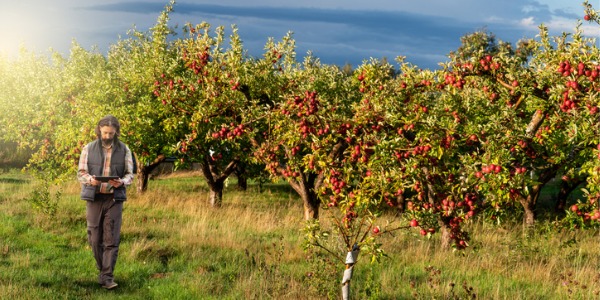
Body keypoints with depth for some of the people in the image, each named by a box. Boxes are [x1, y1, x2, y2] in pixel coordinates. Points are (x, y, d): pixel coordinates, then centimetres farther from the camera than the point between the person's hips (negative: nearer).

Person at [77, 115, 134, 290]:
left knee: (112, 240, -6)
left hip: (114, 199, 0)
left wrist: (122, 182, -18)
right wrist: (90, 179, -20)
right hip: (94, 198, 1)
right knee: (95, 239, 4)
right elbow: (81, 173, 2)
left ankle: (107, 277, -4)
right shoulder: (89, 149, 3)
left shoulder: (124, 150, 4)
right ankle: (102, 270, 23)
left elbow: (130, 175, 5)